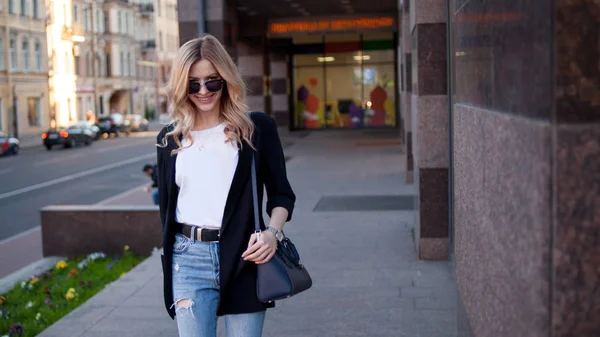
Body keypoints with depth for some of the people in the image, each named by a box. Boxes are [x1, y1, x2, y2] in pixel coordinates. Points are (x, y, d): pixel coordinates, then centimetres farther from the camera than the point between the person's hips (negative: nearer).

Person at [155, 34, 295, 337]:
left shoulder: (257, 127, 2)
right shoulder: (169, 138, 9)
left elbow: (281, 192, 4)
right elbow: (166, 205, 14)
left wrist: (273, 232, -14)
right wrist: (170, 263, 14)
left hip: (243, 257, -2)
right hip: (188, 259, 2)